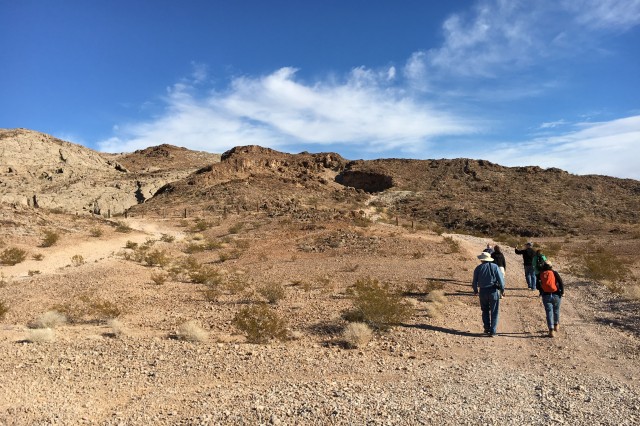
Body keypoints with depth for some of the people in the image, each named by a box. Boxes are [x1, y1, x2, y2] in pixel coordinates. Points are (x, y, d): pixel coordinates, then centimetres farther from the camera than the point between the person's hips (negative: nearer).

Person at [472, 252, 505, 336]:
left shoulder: (478, 268, 0)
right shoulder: (494, 267, -4)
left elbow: (475, 281, 4)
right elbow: (500, 279, -7)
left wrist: (475, 290, 20)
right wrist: (502, 288, 8)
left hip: (483, 291, 1)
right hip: (493, 291, -1)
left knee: (485, 311, 19)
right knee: (494, 312, 6)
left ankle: (487, 329, 18)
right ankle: (492, 331, 4)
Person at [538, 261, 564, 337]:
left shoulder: (540, 275, 2)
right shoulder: (554, 273, -3)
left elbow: (538, 286, 6)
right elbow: (561, 282, -12)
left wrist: (541, 292, 23)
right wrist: (562, 292, -4)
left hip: (546, 296, 0)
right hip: (556, 295, 0)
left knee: (549, 312, 2)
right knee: (556, 310, 22)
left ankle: (551, 330, -5)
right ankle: (556, 325, 39)